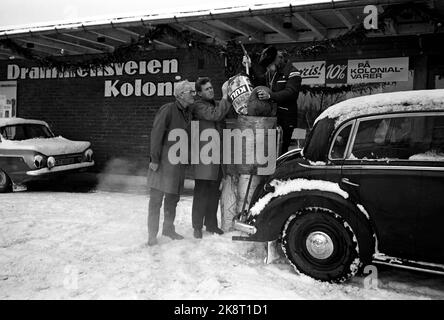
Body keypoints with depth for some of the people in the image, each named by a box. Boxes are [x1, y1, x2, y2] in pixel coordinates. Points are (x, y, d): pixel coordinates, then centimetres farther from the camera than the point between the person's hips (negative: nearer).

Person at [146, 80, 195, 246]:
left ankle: (168, 228, 28)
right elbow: (156, 134, -14)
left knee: (173, 198, 14)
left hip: (178, 162, 7)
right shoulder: (167, 110, -12)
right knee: (156, 198, -2)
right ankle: (152, 234, 6)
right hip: (163, 160, -7)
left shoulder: (188, 114, 11)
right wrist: (154, 159, -17)